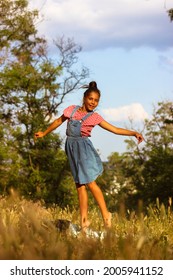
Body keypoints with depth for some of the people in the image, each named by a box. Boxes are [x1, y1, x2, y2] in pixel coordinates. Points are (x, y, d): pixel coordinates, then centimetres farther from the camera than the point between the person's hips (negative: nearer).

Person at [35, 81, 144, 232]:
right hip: (71, 147, 3)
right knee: (80, 184, 4)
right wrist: (44, 133, 32)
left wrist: (134, 133, -14)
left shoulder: (95, 117, -2)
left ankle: (106, 215, -2)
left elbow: (115, 129, -3)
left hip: (84, 147, -3)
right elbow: (59, 121, 22)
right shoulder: (72, 109, 5)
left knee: (90, 183, -11)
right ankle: (84, 220, 4)